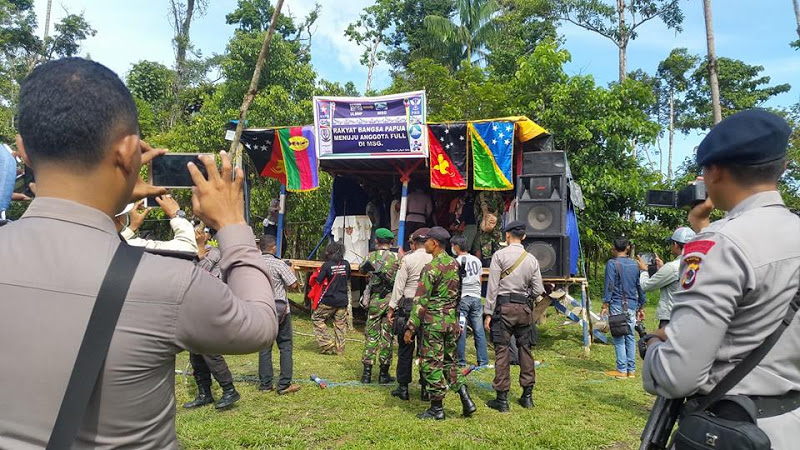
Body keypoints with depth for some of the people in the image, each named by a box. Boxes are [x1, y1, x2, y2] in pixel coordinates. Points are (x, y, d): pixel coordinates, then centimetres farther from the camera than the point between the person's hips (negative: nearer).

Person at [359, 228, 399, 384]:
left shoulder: (371, 257, 0)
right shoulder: (397, 257, -5)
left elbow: (362, 268, 18)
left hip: (375, 300, 1)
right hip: (391, 300, -1)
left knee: (371, 335, 9)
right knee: (387, 336, 6)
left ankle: (367, 372, 9)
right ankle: (384, 373, 11)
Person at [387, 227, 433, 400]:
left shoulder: (408, 259, -6)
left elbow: (399, 286, -5)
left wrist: (392, 308, 1)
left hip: (408, 305, -2)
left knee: (405, 348, 7)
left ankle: (403, 387, 13)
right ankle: (425, 388, 14)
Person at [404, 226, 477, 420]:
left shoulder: (431, 268, -15)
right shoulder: (455, 264, 8)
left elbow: (421, 301, -16)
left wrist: (410, 328, -12)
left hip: (433, 321, -8)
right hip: (452, 320, 8)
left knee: (432, 364, 3)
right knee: (449, 361, 18)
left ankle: (437, 409, 10)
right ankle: (466, 400, 10)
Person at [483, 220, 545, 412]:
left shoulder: (500, 255, -5)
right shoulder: (531, 259, 6)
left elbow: (492, 286, -8)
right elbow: (538, 290, 5)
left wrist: (488, 313, -5)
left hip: (504, 306, -4)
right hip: (525, 308, 4)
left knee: (502, 352, -1)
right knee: (525, 350, 12)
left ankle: (502, 398, 1)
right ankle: (527, 395, 19)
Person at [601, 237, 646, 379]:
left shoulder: (612, 263, -6)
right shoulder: (635, 265, 10)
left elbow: (609, 286, -10)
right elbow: (640, 286, 13)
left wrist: (605, 305, -6)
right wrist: (641, 307, 20)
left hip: (617, 305, -5)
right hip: (632, 306, 5)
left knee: (619, 339, -1)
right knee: (630, 337, 9)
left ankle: (622, 370, 1)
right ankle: (631, 370, 13)